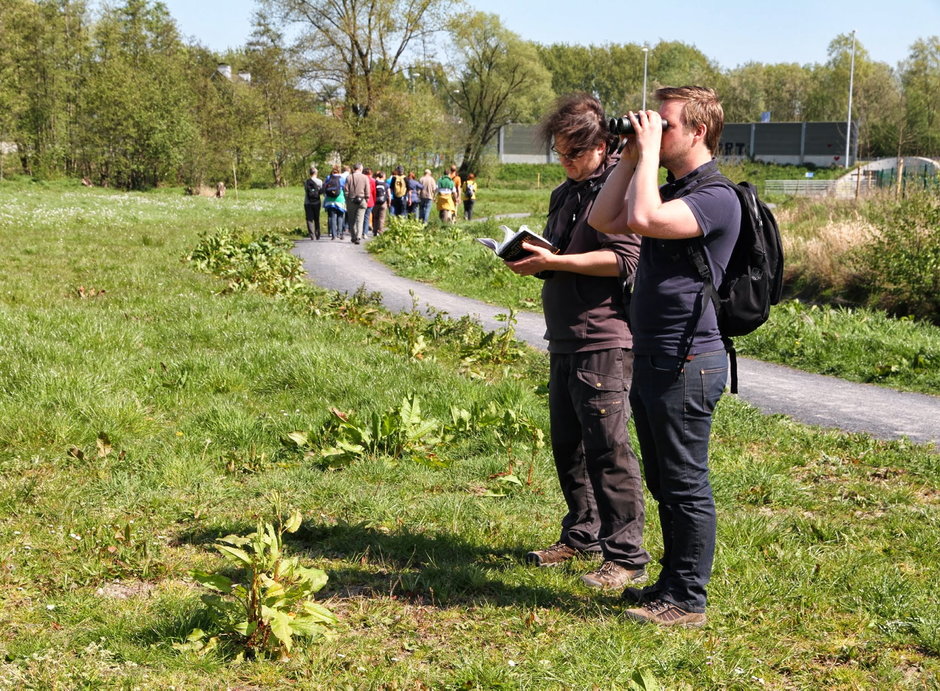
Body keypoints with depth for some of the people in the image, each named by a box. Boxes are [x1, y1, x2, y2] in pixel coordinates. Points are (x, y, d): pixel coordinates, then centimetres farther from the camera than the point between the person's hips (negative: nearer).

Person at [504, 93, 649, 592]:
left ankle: (626, 557, -3)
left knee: (608, 448, -9)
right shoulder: (565, 194, 19)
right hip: (564, 340, 10)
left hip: (604, 340, -9)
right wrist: (531, 258, 5)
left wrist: (554, 262, -20)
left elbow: (624, 259, -20)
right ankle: (582, 536, 29)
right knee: (568, 444, 16)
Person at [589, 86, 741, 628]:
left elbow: (642, 220, -29)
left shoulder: (716, 198, -15)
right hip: (652, 360, 10)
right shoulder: (672, 191, 16)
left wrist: (649, 152, -17)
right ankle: (672, 583, 28)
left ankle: (688, 601, 7)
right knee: (665, 484, 17)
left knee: (686, 486, -2)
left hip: (687, 364, -10)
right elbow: (605, 220, 14)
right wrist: (631, 156, 8)